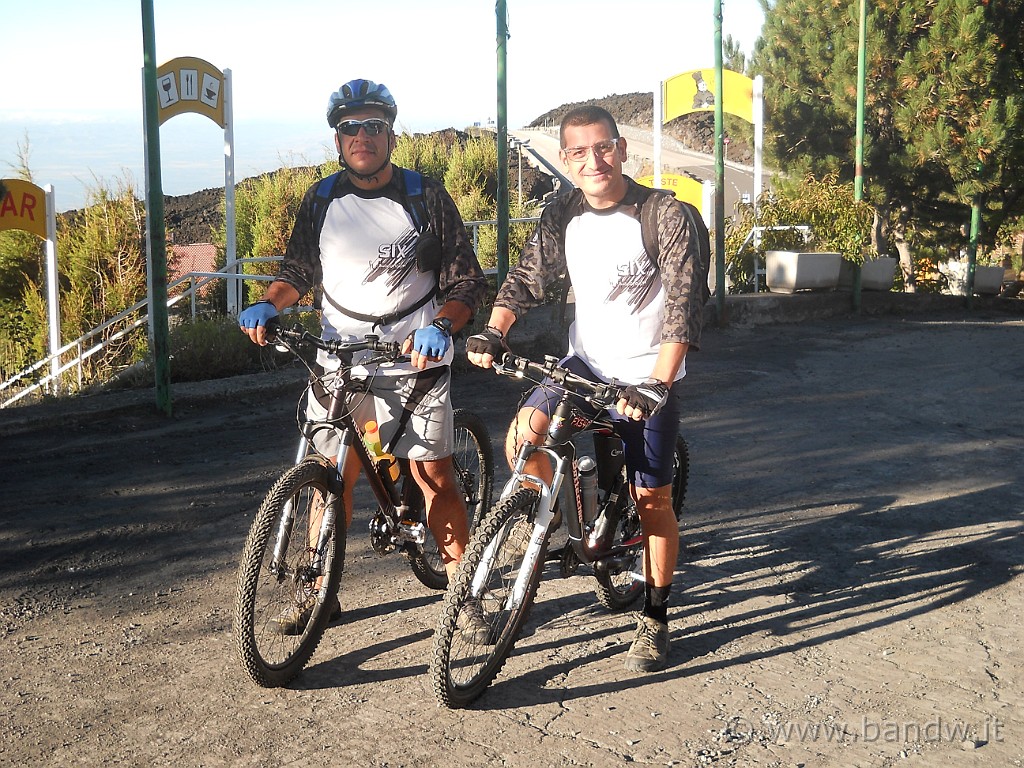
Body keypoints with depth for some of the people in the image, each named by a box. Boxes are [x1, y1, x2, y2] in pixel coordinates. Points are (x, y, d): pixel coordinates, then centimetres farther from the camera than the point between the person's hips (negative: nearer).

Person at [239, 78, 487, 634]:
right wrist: (268, 304, -5)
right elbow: (298, 270, 16)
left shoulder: (426, 197, -1)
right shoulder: (321, 202, 6)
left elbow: (466, 283, -2)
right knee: (333, 479, 6)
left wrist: (439, 326, -21)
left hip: (416, 360, -2)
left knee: (435, 477, 0)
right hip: (338, 363, 2)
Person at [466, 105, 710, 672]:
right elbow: (527, 279, 3)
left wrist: (656, 386, -31)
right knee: (521, 437, -20)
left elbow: (685, 308, -21)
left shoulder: (669, 217, -16)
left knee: (652, 502, 2)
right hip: (585, 364, 4)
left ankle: (654, 619, 21)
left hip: (648, 378, -4)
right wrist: (493, 332, -16)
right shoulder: (563, 216, -1)